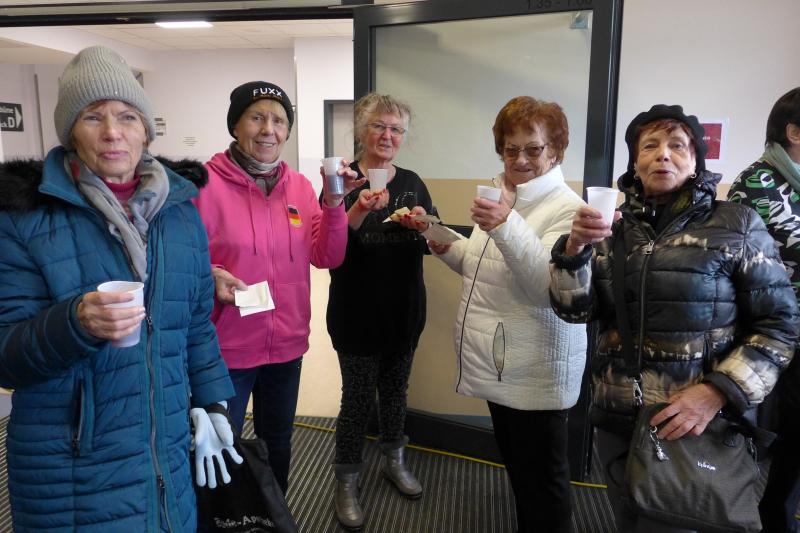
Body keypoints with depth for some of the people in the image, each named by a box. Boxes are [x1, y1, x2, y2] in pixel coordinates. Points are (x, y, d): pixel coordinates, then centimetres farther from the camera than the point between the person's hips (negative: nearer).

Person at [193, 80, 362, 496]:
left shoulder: (300, 186, 1)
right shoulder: (204, 182, -13)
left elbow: (327, 257, -3)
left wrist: (333, 202, -15)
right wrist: (209, 276, -27)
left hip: (287, 344, 5)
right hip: (225, 348, -4)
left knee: (277, 445, 24)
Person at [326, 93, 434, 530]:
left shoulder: (412, 183, 6)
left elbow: (431, 245, 8)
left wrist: (423, 226, -14)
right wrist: (361, 209, -32)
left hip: (405, 310, 5)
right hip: (357, 312, -4)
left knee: (395, 388, 17)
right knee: (358, 397, 1)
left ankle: (394, 461, 39)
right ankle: (346, 482, 21)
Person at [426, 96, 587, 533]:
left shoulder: (566, 208, -15)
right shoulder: (502, 198, 10)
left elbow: (550, 287, -28)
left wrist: (507, 227, -40)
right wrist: (447, 247, 1)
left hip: (536, 371, -8)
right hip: (499, 363, 8)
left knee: (541, 480, 8)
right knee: (515, 464, 24)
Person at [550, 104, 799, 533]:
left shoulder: (736, 226, -5)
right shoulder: (614, 228, 3)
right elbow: (574, 310, -2)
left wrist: (717, 391, -18)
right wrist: (574, 248, -19)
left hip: (697, 424, -3)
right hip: (616, 420, 4)